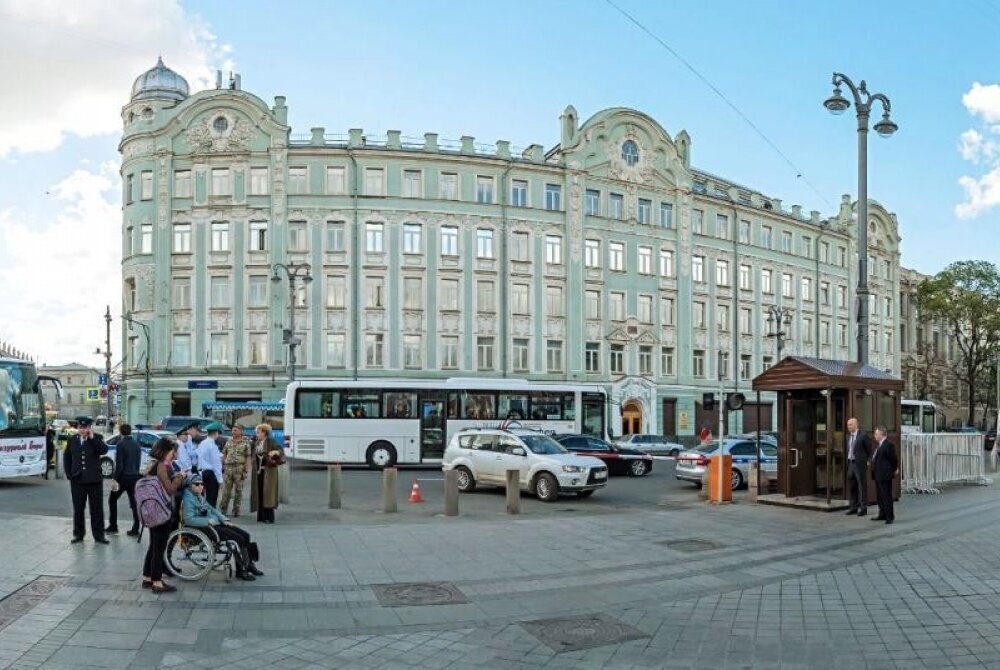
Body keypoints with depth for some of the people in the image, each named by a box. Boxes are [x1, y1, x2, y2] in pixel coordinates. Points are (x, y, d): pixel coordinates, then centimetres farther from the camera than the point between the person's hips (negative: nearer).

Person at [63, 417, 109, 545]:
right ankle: (78, 534, 22)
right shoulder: (72, 440, 5)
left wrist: (92, 437, -21)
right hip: (77, 480, 2)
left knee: (97, 509, 3)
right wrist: (68, 473, 6)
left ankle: (99, 535, 10)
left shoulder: (97, 438, -2)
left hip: (94, 479, -2)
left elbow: (104, 450, -19)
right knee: (78, 509, 11)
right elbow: (67, 457, 14)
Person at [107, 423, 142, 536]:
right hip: (134, 476, 6)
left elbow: (119, 464, -16)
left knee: (112, 500, 11)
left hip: (123, 477, -6)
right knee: (134, 502, 6)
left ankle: (113, 526, 14)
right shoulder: (136, 444, 8)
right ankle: (135, 529, 4)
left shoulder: (121, 444, -12)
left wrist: (115, 479, -13)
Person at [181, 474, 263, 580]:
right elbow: (189, 519, -22)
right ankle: (241, 570, -8)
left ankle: (248, 564, 8)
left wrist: (224, 520, 7)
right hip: (206, 528, -9)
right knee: (239, 539, -19)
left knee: (245, 535, -1)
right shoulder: (188, 499, -11)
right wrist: (209, 521, -23)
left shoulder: (200, 497, 17)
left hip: (216, 523, 9)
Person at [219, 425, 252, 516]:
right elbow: (224, 455, 16)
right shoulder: (228, 442, 12)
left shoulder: (246, 443, -1)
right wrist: (222, 466, 8)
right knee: (226, 490, 3)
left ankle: (236, 511, 12)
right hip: (228, 468, 3)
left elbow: (248, 458, -4)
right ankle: (222, 509, 11)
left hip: (239, 469, -3)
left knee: (238, 491, 4)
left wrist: (246, 470, -10)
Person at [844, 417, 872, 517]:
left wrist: (866, 461, 2)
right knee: (851, 486, 10)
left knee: (862, 486, 0)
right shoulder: (848, 436, 11)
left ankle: (863, 508, 6)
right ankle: (853, 507, 19)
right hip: (850, 463, 7)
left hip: (860, 464, -7)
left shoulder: (863, 435, -10)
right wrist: (848, 462, 12)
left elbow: (869, 450, -3)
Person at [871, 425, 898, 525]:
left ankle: (890, 516, 4)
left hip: (885, 475, -10)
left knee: (886, 496, -4)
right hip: (877, 475, 10)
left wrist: (894, 470, -1)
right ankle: (883, 515, 25)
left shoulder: (888, 445, -14)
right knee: (879, 496, 15)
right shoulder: (878, 445, 14)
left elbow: (893, 459, -11)